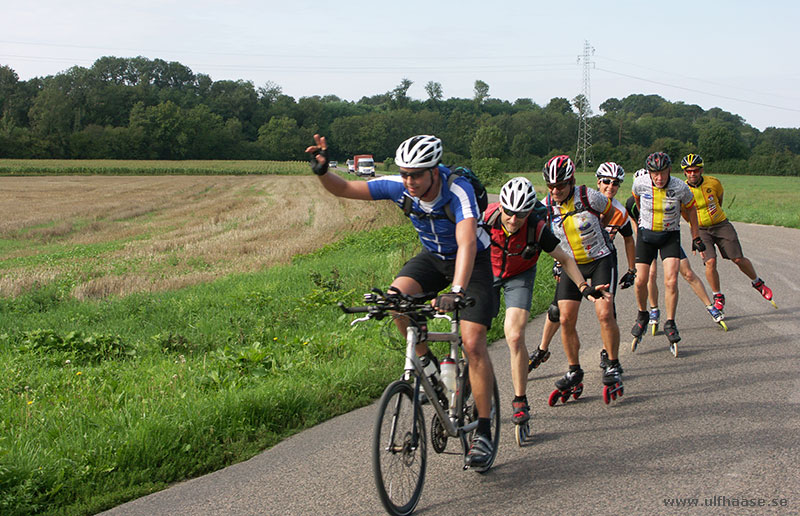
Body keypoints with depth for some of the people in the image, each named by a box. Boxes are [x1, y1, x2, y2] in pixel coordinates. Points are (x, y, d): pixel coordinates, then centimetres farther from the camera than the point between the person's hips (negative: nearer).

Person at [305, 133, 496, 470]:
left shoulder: (458, 191, -34)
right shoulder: (398, 187, -20)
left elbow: (467, 244, -47)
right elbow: (344, 189, -17)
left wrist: (456, 292, -61)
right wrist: (322, 172, -39)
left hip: (473, 261, -4)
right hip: (433, 257, 5)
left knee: (473, 344, -16)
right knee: (396, 298, -27)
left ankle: (483, 431, -5)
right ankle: (426, 362, -1)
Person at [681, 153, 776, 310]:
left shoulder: (713, 182, -10)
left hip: (721, 225, 1)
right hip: (701, 230, -1)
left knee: (738, 259, -3)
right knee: (710, 262, -19)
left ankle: (757, 282, 26)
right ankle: (718, 297, 1)